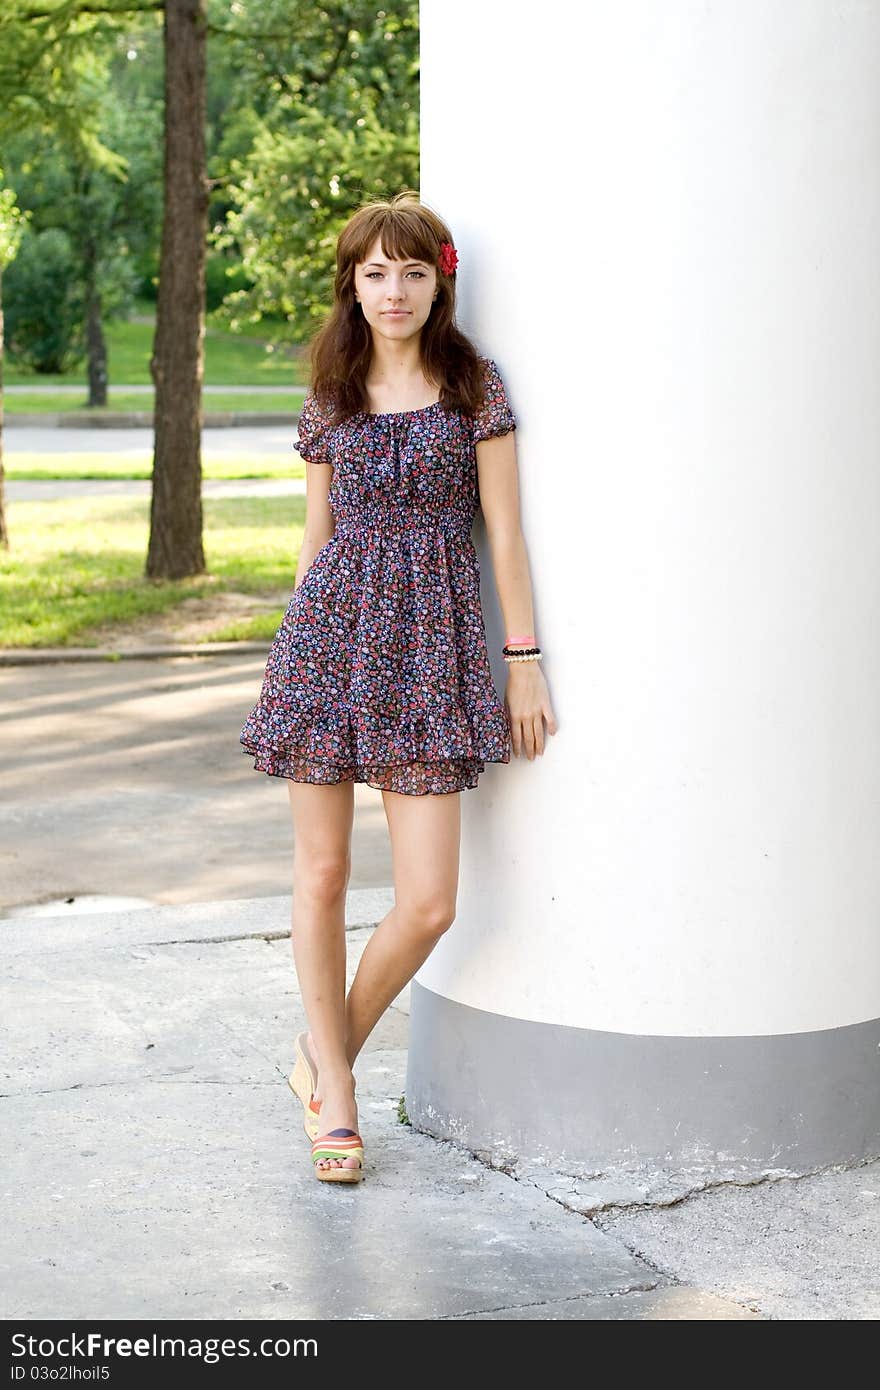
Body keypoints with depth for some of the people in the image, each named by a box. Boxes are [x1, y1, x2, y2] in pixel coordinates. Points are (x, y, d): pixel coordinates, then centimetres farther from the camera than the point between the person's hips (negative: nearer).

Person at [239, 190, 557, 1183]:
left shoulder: (475, 387, 3)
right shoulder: (331, 399, 10)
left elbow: (504, 533, 1)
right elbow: (316, 536, 15)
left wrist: (526, 663, -2)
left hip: (432, 645, -2)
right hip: (332, 629, 2)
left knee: (427, 905, -7)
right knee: (322, 872, 5)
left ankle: (327, 1054, 19)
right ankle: (333, 1092, 20)